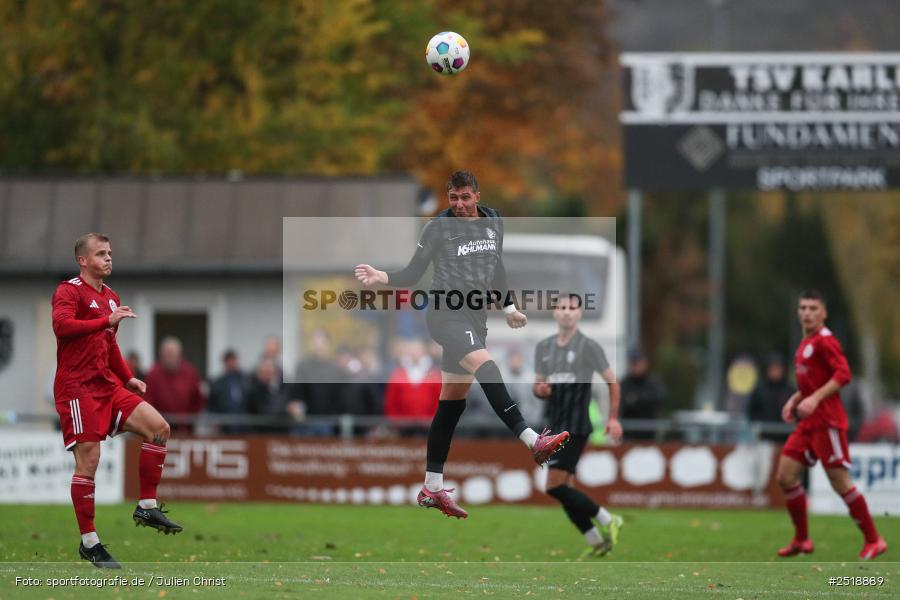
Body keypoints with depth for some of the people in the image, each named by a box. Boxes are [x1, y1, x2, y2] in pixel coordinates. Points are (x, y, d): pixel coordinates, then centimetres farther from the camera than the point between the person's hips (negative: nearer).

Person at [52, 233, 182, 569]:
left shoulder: (111, 298, 18)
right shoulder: (69, 291, -8)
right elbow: (61, 325, -28)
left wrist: (128, 378, 19)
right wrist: (107, 320, -29)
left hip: (107, 385, 8)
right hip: (77, 387, -8)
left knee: (158, 427, -6)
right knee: (88, 460, -8)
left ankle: (147, 507, 2)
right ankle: (89, 543, -1)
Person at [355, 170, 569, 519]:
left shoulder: (493, 223, 10)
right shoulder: (438, 227, -6)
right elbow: (413, 273, -6)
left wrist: (508, 307, 24)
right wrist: (382, 278, -23)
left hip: (474, 319, 7)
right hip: (445, 316, -7)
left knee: (452, 403, 8)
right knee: (486, 367, -30)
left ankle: (432, 489, 13)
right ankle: (532, 441, -41)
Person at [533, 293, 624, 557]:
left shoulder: (588, 347, -6)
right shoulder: (543, 347, 11)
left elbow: (612, 381, 1)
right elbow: (539, 387, 17)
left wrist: (613, 418, -4)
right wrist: (540, 389, -7)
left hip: (575, 426, -7)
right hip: (554, 425, 7)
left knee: (555, 486, -15)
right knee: (565, 490, 6)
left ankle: (607, 520, -4)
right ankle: (596, 542, 14)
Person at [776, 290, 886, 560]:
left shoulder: (824, 341, -11)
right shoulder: (805, 344, 16)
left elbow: (843, 374, -21)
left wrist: (815, 399, -26)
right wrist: (795, 400, 15)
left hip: (827, 423, -9)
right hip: (808, 424, 9)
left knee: (840, 482, -8)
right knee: (785, 476, 4)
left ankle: (873, 540, 0)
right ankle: (801, 540, 13)